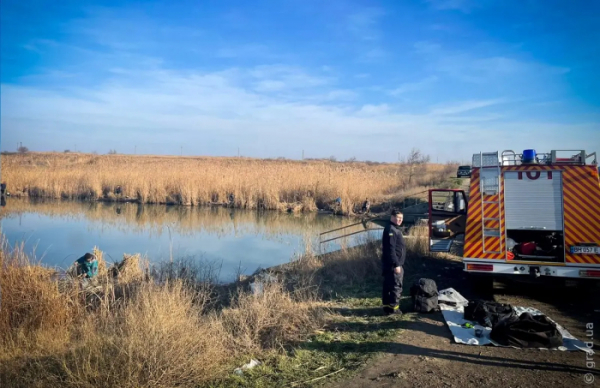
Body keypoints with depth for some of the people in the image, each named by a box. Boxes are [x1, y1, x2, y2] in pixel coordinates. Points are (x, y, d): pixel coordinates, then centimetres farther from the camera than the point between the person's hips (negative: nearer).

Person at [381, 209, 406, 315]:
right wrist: (396, 264, -24)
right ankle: (393, 307, 2)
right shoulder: (390, 230, -17)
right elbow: (390, 249, -23)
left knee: (388, 285, 14)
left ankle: (387, 305, 21)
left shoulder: (394, 229, 16)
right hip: (393, 264, -10)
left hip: (389, 264, 10)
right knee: (396, 286, -4)